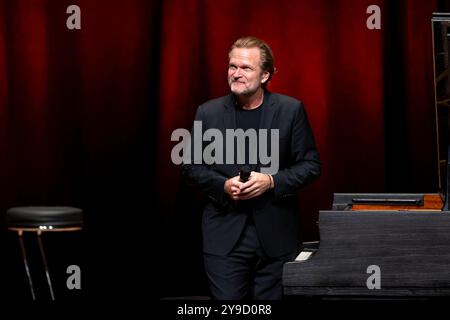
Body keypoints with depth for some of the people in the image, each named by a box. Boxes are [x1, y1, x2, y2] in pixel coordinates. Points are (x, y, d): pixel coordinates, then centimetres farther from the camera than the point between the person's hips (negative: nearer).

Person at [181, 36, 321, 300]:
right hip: (225, 235, 0)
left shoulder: (291, 110, 0)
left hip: (276, 236, 0)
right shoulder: (209, 112, 4)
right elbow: (191, 166, 8)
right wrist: (223, 185, -11)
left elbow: (311, 164, 2)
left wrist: (272, 181, -14)